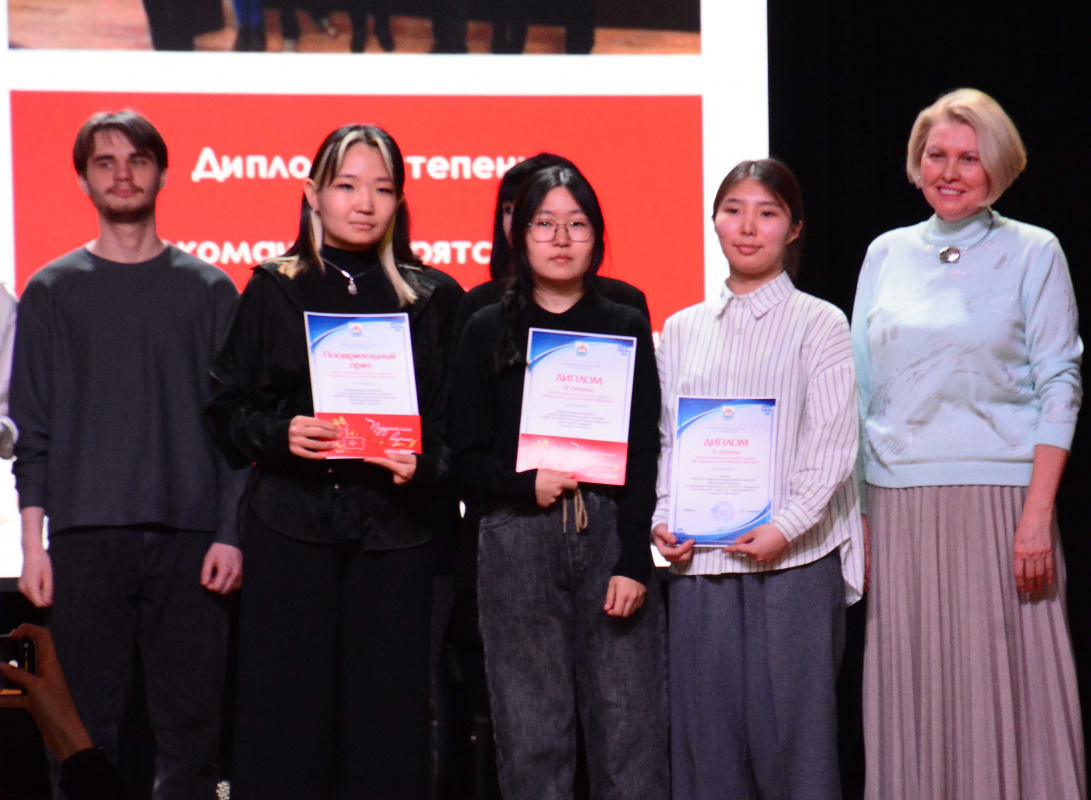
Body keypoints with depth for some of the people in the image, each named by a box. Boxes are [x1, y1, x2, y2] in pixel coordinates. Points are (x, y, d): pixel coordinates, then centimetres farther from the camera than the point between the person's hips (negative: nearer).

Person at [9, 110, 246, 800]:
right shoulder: (53, 291, 11)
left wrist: (232, 534, -2)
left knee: (191, 725, -2)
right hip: (85, 537, 0)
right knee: (87, 726, -1)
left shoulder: (209, 290, 10)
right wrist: (33, 544, 0)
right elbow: (32, 428, 8)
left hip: (189, 537, 0)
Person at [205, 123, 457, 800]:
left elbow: (453, 419, 7)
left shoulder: (427, 299, 10)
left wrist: (423, 466, -13)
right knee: (287, 718, -3)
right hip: (291, 530, 0)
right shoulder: (274, 291, 9)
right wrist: (280, 434, -12)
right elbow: (227, 407, 7)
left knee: (387, 717, -2)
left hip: (393, 534, 0)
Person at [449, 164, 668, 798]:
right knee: (531, 733, -1)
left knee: (628, 724, -5)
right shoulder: (490, 332, 10)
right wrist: (526, 484, -14)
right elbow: (467, 455, 6)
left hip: (609, 533, 0)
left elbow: (644, 454, 4)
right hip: (518, 542, 0)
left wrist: (634, 561, -5)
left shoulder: (626, 328, 10)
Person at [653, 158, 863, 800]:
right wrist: (663, 519, 0)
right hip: (700, 558, 4)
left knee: (793, 729, -4)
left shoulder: (820, 324, 3)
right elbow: (664, 439, 16)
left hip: (795, 558, -4)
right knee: (707, 728, 4)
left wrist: (786, 528, -15)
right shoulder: (682, 329, 15)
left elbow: (835, 445, -4)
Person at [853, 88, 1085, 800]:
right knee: (911, 689, 3)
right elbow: (860, 388, 14)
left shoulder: (1033, 253, 3)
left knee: (1004, 687, -4)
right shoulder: (887, 254, 12)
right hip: (901, 501, 3)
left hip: (999, 498, -3)